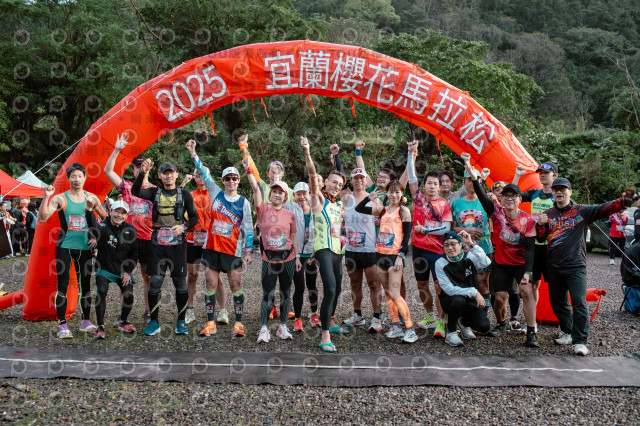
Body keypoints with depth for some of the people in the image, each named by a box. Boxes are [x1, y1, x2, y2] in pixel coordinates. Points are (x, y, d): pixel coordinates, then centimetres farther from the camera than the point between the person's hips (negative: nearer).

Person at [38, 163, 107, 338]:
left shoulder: (91, 198, 6)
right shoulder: (60, 198, -2)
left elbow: (106, 219, 13)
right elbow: (42, 218, -12)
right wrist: (46, 197, -19)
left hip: (84, 248, 3)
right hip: (64, 247, -2)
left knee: (85, 285, 8)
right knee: (62, 286, -1)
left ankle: (86, 322, 19)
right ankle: (62, 325, 6)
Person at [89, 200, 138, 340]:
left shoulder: (130, 230, 0)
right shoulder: (104, 228, -11)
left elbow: (134, 253, 6)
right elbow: (94, 228, -37)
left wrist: (128, 271, -1)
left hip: (123, 270, 3)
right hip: (104, 268, -3)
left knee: (128, 294, -9)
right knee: (102, 291, -24)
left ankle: (123, 322, 19)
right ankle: (100, 327, -12)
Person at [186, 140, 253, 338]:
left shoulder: (244, 202, 3)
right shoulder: (216, 193, 8)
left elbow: (248, 228, 2)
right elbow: (205, 174, 4)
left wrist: (248, 251, -2)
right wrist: (193, 154, -4)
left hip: (232, 250, -2)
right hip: (211, 247, 2)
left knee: (236, 285, -2)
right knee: (211, 284, 5)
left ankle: (238, 323, 6)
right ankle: (210, 323, 13)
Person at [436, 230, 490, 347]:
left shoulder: (469, 257, -5)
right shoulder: (441, 263, -11)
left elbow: (486, 263, -28)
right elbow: (449, 289, -18)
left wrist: (471, 244, -31)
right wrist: (474, 292, -25)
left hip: (470, 300, 2)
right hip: (450, 301, -2)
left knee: (484, 326, -20)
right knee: (458, 299, -37)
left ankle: (464, 323, 16)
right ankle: (451, 332, -12)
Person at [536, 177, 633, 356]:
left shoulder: (582, 211, 1)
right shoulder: (548, 214, 10)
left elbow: (604, 209, -14)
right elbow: (540, 238, 6)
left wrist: (623, 202, -33)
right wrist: (540, 225, -14)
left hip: (576, 266, -4)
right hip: (553, 267, 4)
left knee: (579, 302, -11)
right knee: (557, 302, 13)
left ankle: (579, 341, -5)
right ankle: (567, 332, 32)